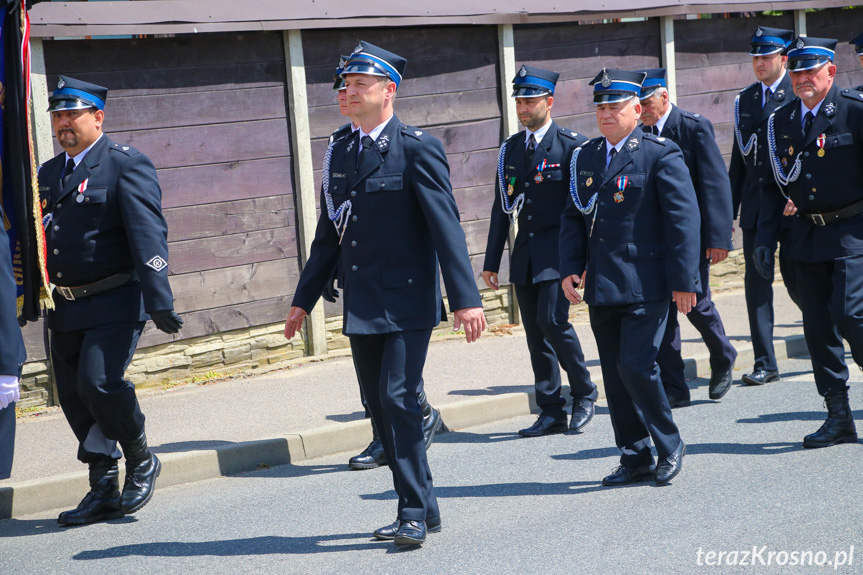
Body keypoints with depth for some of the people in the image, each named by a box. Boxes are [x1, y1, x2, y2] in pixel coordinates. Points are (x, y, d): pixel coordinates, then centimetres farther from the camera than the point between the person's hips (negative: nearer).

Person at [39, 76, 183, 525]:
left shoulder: (126, 165, -6)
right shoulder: (48, 174, 16)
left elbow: (148, 235, -14)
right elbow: (34, 239, 21)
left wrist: (159, 301, -22)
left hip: (114, 303, -7)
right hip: (66, 309, 7)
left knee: (98, 382, -19)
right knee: (73, 395, 7)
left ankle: (141, 460, 6)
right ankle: (104, 490, 18)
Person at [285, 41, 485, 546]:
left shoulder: (417, 149, -8)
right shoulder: (342, 153, 12)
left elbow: (446, 226, -14)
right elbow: (329, 234, 19)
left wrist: (466, 297, -21)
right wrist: (305, 298, 18)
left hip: (407, 302, -7)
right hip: (361, 307, 7)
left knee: (398, 399, -14)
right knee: (379, 407, 10)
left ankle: (414, 513, -5)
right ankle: (423, 506, 21)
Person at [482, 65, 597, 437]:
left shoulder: (572, 145, -5)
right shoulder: (510, 148, 11)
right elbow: (502, 208, 15)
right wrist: (491, 260, 12)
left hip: (558, 251, -6)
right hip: (525, 253, 6)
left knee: (552, 320, -17)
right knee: (535, 332, 5)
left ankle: (584, 394, 3)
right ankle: (551, 412, 12)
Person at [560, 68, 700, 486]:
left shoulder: (661, 156, -6)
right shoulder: (585, 158, 12)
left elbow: (683, 219, -8)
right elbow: (573, 218, 16)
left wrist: (684, 280, -12)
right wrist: (570, 268, 3)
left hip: (646, 286, -6)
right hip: (601, 287, 6)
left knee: (636, 366, -12)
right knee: (614, 374, 8)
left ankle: (670, 446, 9)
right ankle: (635, 459, 19)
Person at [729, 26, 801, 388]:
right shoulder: (744, 100, 13)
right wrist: (729, 209, 12)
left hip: (791, 203, -5)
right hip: (755, 205, 5)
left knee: (795, 277, 1)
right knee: (756, 282, 1)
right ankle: (765, 364, 4)